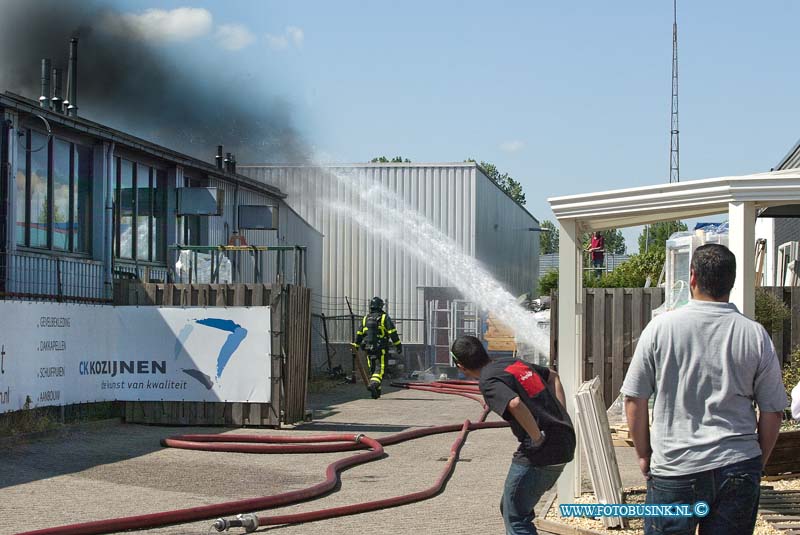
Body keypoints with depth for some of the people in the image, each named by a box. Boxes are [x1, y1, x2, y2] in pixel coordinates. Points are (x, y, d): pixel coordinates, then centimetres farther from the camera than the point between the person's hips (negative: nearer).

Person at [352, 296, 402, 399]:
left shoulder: (365, 319, 12)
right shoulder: (384, 317, -3)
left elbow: (359, 334, 16)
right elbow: (393, 333, -7)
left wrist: (355, 346, 24)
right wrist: (398, 345, -5)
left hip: (368, 348, 5)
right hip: (381, 348, -5)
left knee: (372, 369, 14)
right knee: (380, 369, -8)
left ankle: (377, 391, 14)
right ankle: (373, 384, -32)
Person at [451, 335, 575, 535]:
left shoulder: (488, 381, -11)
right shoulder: (514, 362, 16)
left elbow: (515, 404, -31)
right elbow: (553, 376, 31)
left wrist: (537, 438, -18)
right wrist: (562, 416, 20)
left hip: (539, 452, -9)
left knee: (515, 518, 1)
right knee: (510, 508, 23)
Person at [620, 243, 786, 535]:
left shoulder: (661, 328, -5)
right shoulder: (756, 335, -2)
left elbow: (634, 400, -1)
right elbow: (773, 412, 4)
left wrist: (644, 455, 11)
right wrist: (758, 462, 17)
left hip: (674, 469, -1)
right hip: (739, 469, 2)